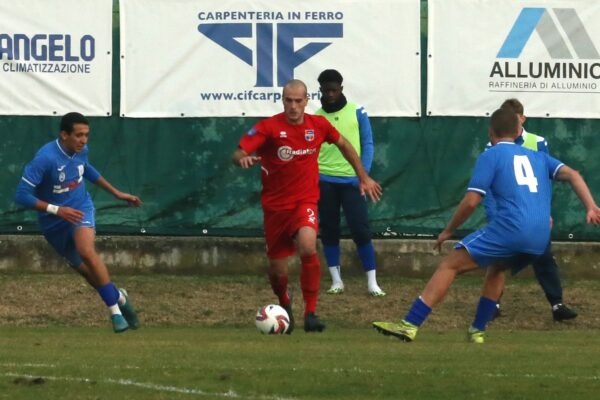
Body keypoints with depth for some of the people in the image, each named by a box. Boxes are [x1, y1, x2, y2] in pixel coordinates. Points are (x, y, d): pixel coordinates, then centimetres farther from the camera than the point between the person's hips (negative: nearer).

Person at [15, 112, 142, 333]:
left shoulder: (81, 150, -6)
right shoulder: (45, 158, -26)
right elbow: (22, 195, -26)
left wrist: (117, 193, 21)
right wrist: (57, 210, -32)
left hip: (80, 209, 1)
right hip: (54, 223, -1)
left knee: (86, 251, -29)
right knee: (86, 271, 6)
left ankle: (116, 313, -25)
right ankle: (118, 297, 37)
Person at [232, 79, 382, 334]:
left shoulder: (318, 125, -2)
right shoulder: (269, 127, -11)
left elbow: (343, 144, 17)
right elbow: (238, 154, -18)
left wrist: (363, 177, 21)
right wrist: (243, 160, -43)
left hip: (305, 201, 0)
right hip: (275, 205, 0)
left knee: (308, 248, -30)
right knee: (277, 272, 5)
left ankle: (311, 313, -17)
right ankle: (284, 306, 41)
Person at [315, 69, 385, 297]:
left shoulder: (357, 113, 2)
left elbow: (367, 145, 3)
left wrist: (364, 175, -8)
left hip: (351, 180, -2)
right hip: (325, 181, 2)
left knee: (360, 229, -8)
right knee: (329, 230, 6)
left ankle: (372, 283, -4)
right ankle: (336, 280, 14)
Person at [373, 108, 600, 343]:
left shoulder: (490, 156, 9)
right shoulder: (538, 157, 26)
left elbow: (471, 201, 3)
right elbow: (572, 175, 12)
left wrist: (448, 231, 15)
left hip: (510, 227, -6)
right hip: (540, 240, 6)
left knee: (449, 265, 0)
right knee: (496, 268, 34)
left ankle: (410, 325, -10)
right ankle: (478, 331, 30)